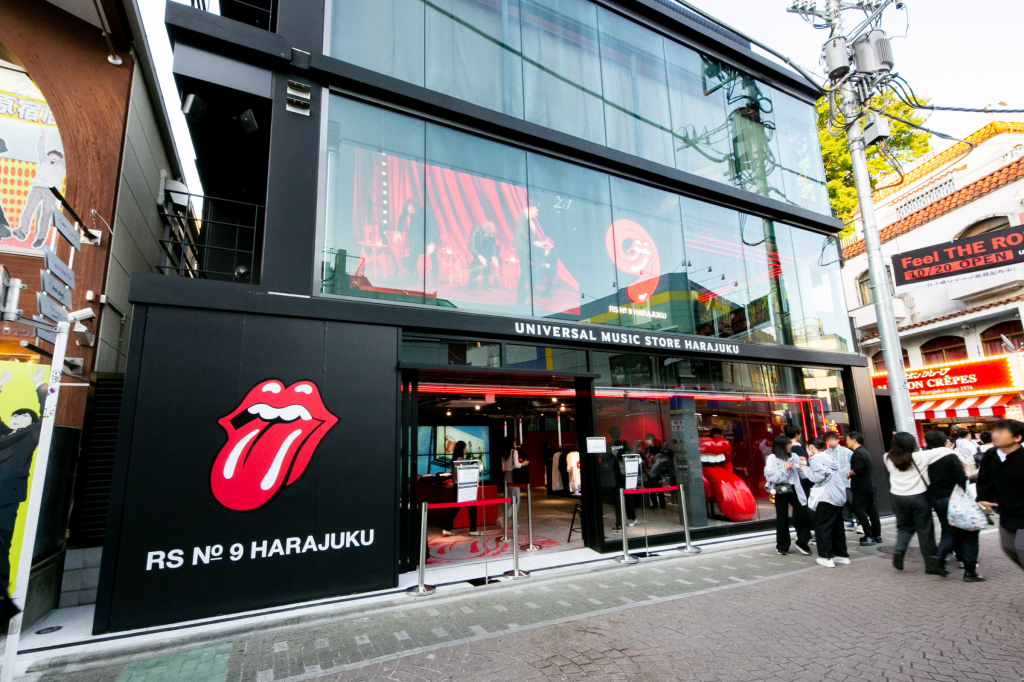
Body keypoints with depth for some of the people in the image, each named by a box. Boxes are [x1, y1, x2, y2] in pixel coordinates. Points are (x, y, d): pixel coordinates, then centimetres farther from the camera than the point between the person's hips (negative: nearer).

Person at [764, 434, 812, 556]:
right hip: (780, 492, -2)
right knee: (782, 519, 7)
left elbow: (803, 476, 11)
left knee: (804, 516, -4)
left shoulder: (794, 456, 3)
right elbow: (770, 477, -14)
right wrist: (785, 469, -17)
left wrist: (802, 470, -10)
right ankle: (782, 546, 24)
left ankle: (802, 543, 19)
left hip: (795, 490, 3)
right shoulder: (772, 458, -6)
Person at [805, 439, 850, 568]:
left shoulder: (816, 459, -11)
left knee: (822, 527, -1)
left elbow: (818, 476, -21)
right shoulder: (830, 457, 14)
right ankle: (842, 555, 23)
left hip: (826, 499, -8)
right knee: (837, 526, 17)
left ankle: (827, 557, 0)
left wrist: (806, 469, -7)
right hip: (839, 496, 9)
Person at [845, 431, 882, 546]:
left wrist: (849, 474, -9)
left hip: (861, 488, -10)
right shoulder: (865, 451, 15)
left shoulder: (858, 453, -17)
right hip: (869, 486, 10)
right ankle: (877, 535, 20)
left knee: (858, 510, -7)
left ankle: (869, 537, -8)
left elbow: (858, 469, -26)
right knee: (871, 510, 13)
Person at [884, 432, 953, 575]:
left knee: (904, 527, 17)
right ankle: (931, 565, 15)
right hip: (918, 496, -3)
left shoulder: (889, 459, -3)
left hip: (898, 497, 3)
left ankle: (899, 550, -6)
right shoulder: (918, 457, -10)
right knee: (925, 530, 8)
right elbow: (945, 451, -7)